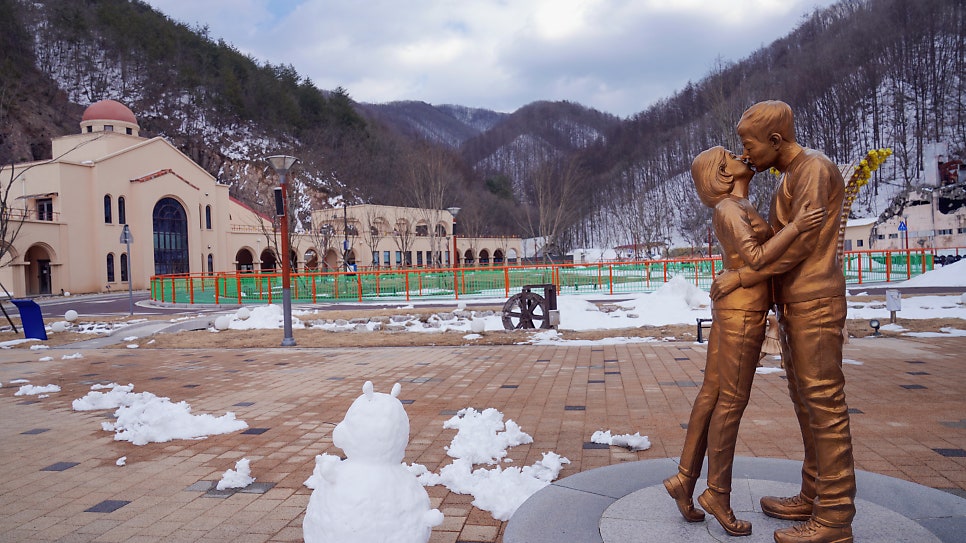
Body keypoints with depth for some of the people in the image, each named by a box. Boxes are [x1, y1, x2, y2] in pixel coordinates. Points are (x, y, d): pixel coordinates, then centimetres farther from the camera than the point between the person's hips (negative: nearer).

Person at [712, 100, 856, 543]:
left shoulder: (815, 169, -12)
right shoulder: (790, 177, 17)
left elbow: (798, 244, -19)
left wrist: (741, 277, -15)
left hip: (815, 305, -10)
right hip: (793, 306, 10)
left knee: (824, 404, -6)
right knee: (807, 402, 12)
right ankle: (814, 497, 22)